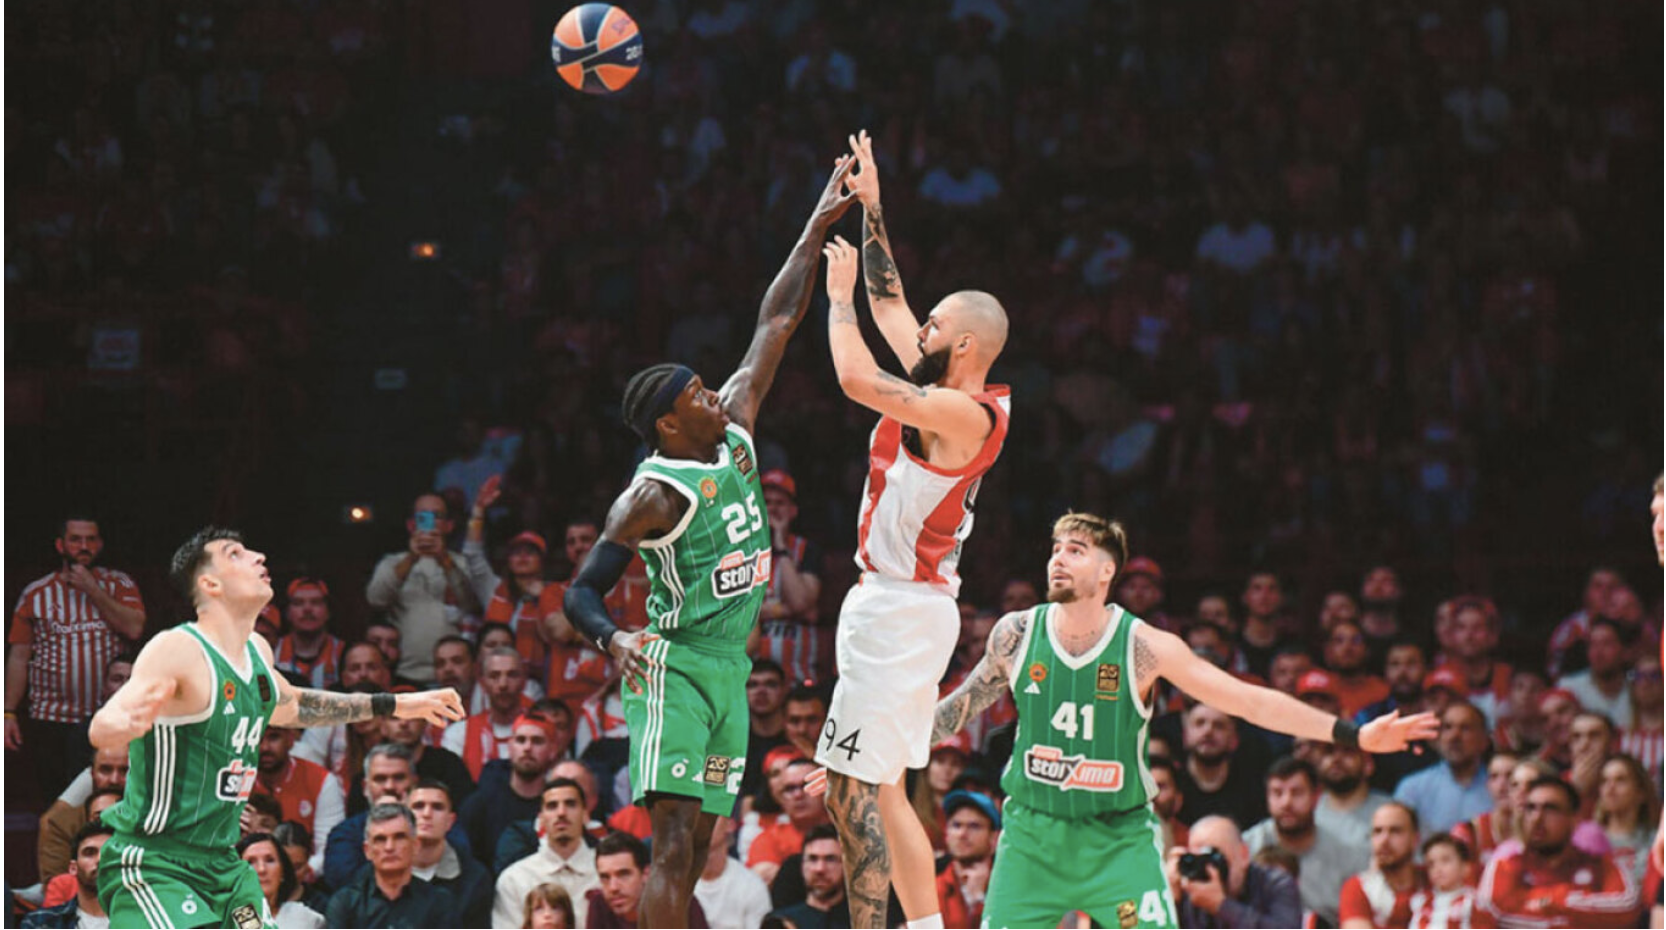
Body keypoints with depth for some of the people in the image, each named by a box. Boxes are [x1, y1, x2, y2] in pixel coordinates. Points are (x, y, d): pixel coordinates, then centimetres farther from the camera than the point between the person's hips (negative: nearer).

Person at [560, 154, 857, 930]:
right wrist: (615, 640, -34)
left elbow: (776, 324, 11)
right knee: (674, 844, -15)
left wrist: (817, 228, 11)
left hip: (730, 669, 8)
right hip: (675, 668, -8)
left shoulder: (736, 435, 6)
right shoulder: (653, 495, -14)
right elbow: (581, 593, -13)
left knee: (697, 845, 7)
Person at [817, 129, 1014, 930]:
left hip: (900, 613, -10)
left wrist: (841, 293, -10)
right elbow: (890, 308, 20)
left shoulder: (964, 413, -18)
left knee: (853, 790, -12)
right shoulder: (949, 391, 9)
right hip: (899, 603, 10)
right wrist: (872, 211, 18)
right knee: (881, 791, 14)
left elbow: (857, 378, -25)